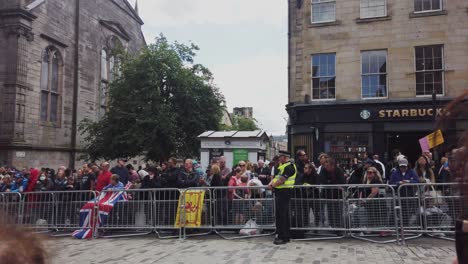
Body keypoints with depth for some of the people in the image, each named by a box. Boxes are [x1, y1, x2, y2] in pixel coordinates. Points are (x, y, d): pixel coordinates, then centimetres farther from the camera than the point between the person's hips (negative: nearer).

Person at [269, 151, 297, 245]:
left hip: (284, 192, -10)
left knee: (281, 215, -9)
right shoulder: (282, 166, 20)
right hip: (280, 192, 10)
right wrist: (272, 183, 0)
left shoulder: (289, 166, -14)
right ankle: (286, 235, 23)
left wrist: (273, 184, -6)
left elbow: (282, 180, -21)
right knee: (284, 215, 14)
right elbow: (277, 177, 19)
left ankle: (283, 237, -5)